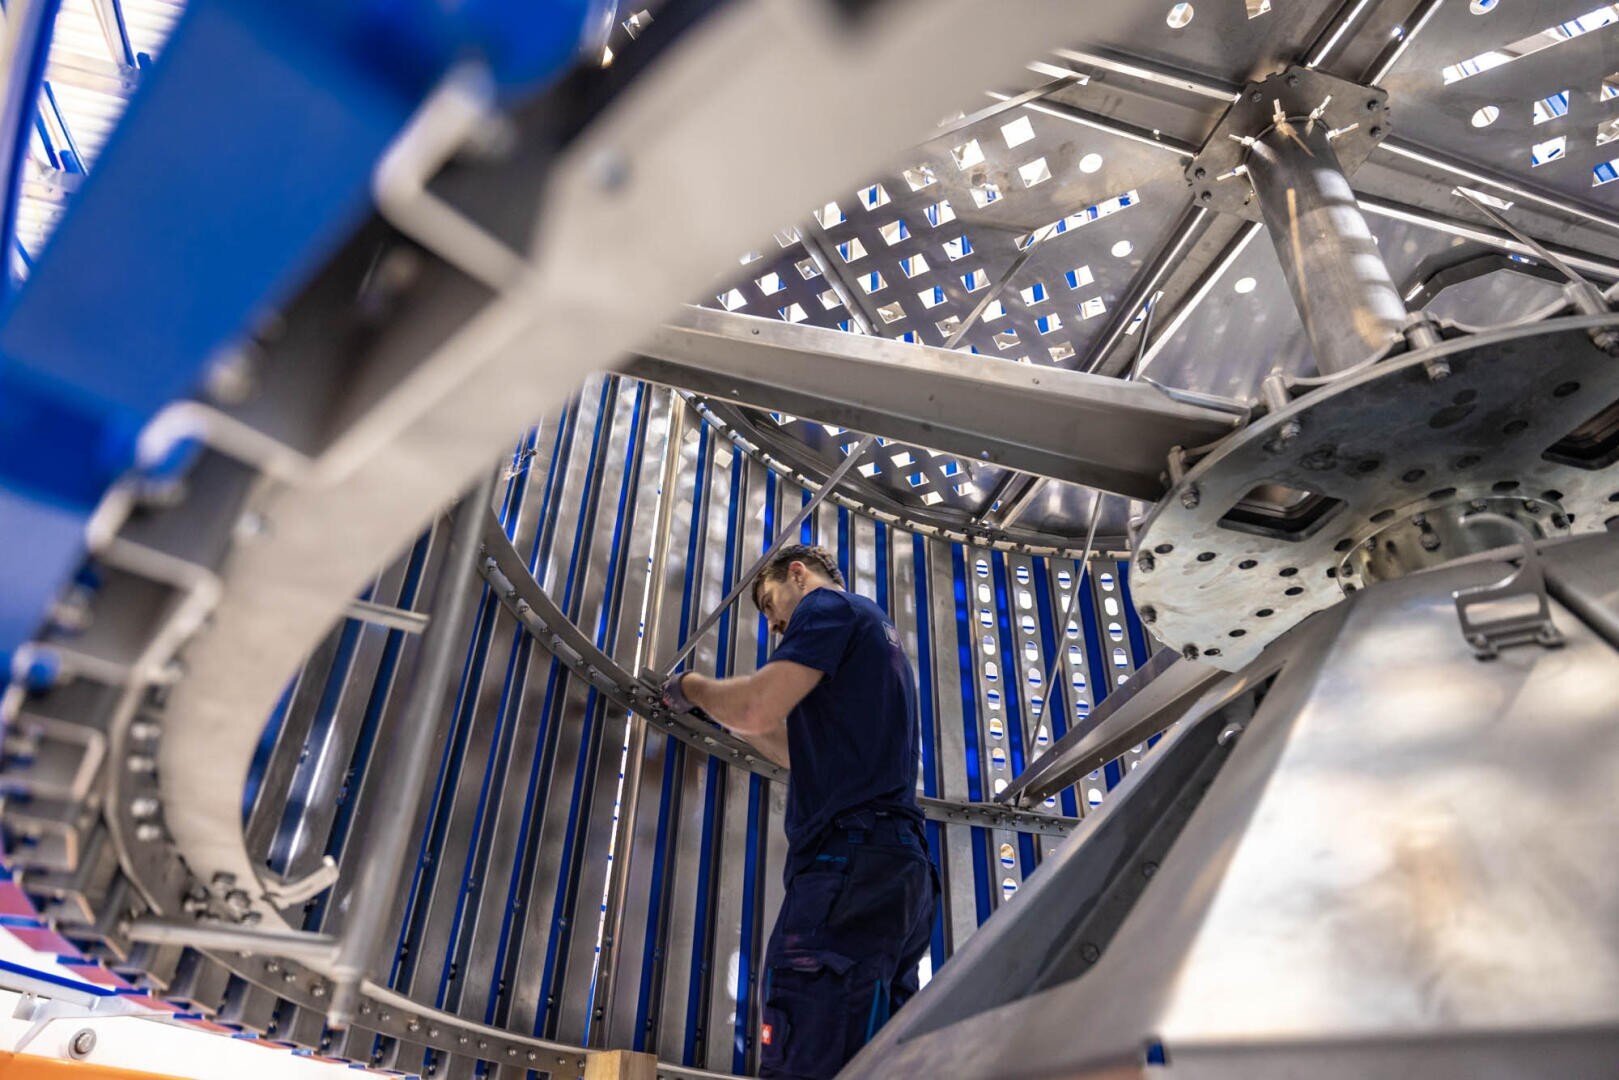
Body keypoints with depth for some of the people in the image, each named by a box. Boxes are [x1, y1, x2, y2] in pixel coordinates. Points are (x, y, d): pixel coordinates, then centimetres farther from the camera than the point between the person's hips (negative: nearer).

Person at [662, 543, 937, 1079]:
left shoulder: (828, 604, 3)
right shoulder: (877, 632, 31)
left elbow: (757, 709, -13)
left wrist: (695, 687, 7)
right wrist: (723, 711, 32)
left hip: (850, 860, -10)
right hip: (899, 867, 10)